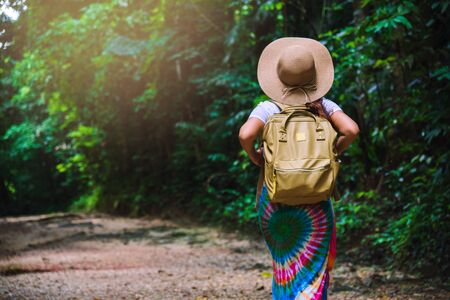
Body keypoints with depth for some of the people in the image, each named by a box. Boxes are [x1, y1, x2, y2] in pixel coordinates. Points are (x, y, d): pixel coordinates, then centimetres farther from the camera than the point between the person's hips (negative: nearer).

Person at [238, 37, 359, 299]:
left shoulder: (268, 109, -6)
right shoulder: (323, 106, -1)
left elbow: (246, 135, -23)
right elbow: (351, 130, -15)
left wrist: (255, 157, -5)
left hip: (273, 199, 0)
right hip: (315, 204, 0)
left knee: (285, 262, 22)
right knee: (312, 272, 7)